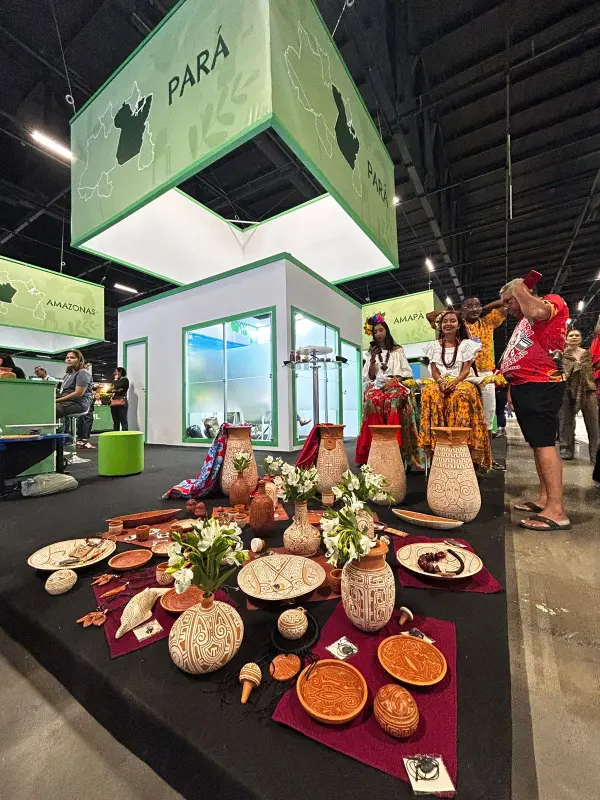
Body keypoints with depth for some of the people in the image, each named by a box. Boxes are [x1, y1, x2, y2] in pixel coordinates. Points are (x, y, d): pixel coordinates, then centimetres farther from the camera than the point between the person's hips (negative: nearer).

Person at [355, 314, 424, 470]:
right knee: (373, 399, -36)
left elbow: (406, 372, 8)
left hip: (395, 385, -1)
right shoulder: (371, 353, 21)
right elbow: (370, 377, 12)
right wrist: (372, 360, -1)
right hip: (377, 386, 1)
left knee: (394, 399, -38)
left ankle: (394, 444, -39)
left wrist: (393, 380, -10)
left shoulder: (398, 350, 16)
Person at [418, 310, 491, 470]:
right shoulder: (434, 345, 15)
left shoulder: (466, 344, 11)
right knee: (429, 392, -35)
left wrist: (455, 382, -19)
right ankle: (436, 436, -36)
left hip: (460, 382, -1)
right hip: (440, 382, 1)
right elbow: (434, 370, 7)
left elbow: (466, 369, 1)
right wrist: (441, 382, -15)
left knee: (463, 394, -38)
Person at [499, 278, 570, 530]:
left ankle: (556, 511, -11)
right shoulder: (523, 321, 26)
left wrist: (521, 289, -7)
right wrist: (513, 387, 20)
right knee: (537, 443, 11)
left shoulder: (553, 301, 1)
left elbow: (536, 312, -25)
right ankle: (544, 499, 19)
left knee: (544, 443, -14)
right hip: (524, 386, 10)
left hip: (540, 385, -10)